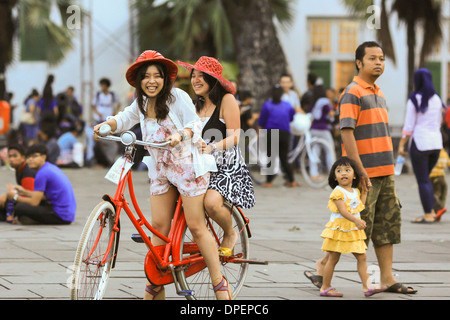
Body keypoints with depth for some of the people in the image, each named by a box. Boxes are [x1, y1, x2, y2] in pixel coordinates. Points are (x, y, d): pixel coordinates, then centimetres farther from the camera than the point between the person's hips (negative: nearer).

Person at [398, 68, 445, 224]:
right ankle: (431, 210, 12)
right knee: (426, 177, 18)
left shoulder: (414, 100, -8)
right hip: (436, 142, 6)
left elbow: (409, 126, -10)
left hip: (420, 142, -6)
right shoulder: (437, 99, 8)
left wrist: (401, 145, -4)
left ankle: (428, 215, -2)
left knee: (422, 180, -1)